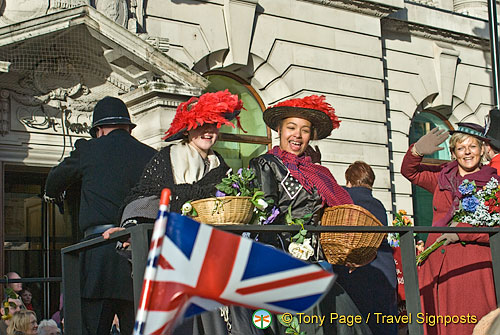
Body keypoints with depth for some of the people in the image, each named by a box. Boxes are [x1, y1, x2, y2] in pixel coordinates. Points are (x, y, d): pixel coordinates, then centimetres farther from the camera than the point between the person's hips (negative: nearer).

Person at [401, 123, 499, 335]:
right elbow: (409, 171, 19)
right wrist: (417, 151, 0)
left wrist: (463, 230, -14)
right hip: (438, 267, 3)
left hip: (472, 267, -3)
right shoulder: (443, 177, 14)